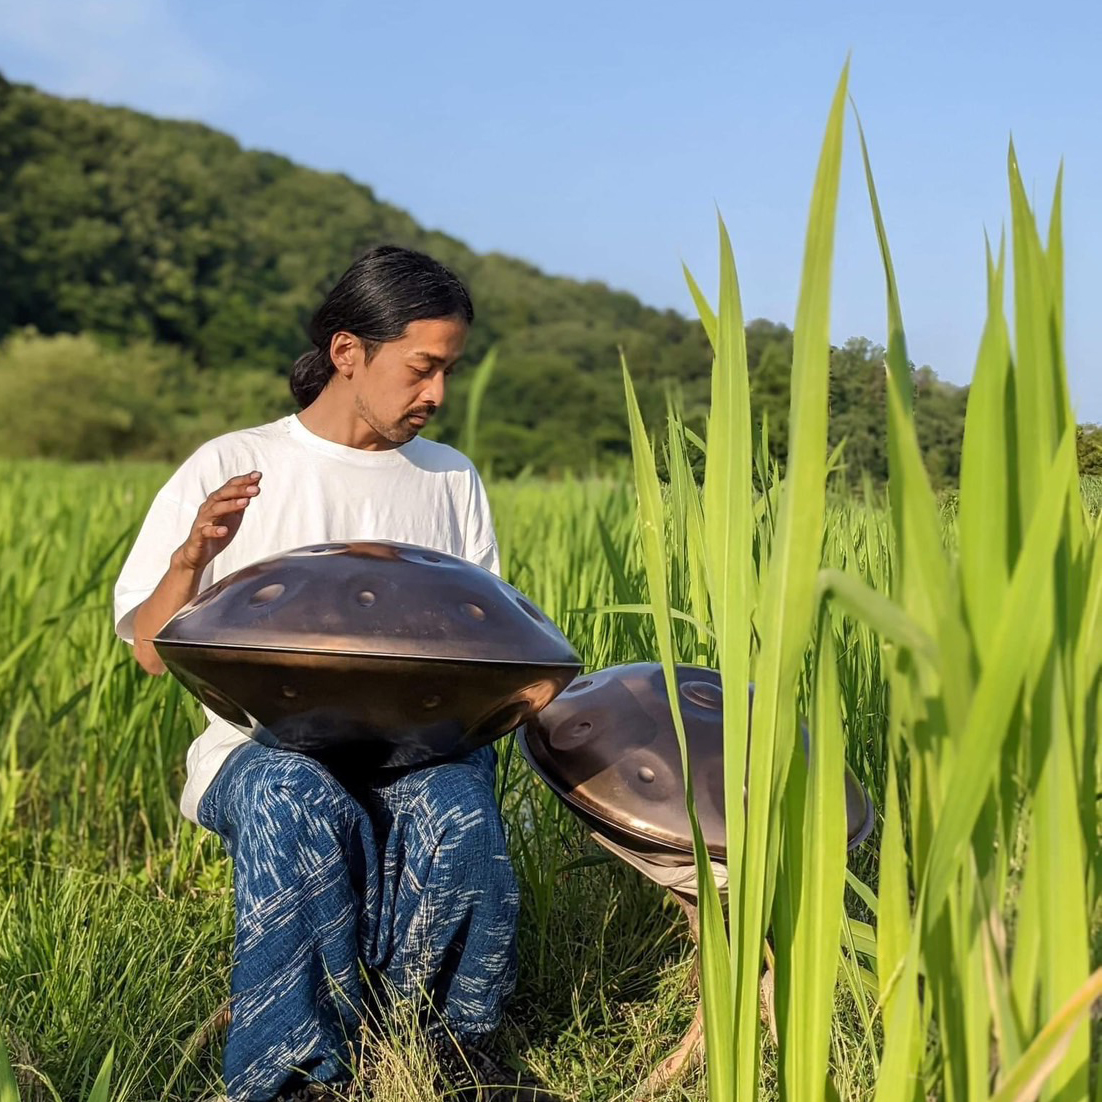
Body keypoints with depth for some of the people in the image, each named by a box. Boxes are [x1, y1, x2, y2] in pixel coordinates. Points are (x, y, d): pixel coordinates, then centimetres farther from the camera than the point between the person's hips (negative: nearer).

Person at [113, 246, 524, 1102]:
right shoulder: (232, 469, 4)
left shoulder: (451, 480, 14)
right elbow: (151, 652, 1)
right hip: (266, 742, -2)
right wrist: (193, 554, -18)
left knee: (456, 807, -34)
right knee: (297, 803, -38)